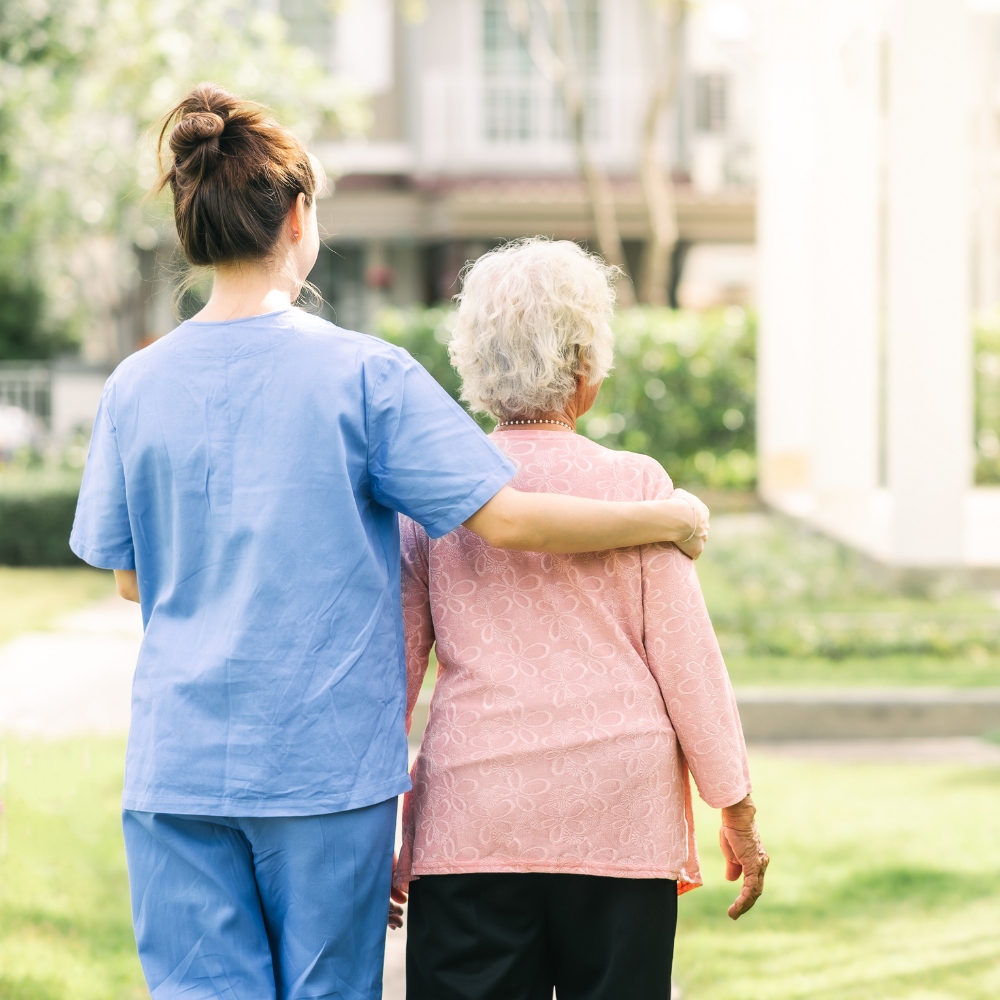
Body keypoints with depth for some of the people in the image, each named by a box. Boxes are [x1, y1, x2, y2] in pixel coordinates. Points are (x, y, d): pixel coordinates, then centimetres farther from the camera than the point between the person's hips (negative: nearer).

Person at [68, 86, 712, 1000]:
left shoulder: (137, 385, 2)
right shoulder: (364, 374, -7)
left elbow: (130, 575, 11)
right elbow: (504, 517, -10)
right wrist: (670, 519, 2)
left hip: (177, 761, 3)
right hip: (327, 758, -2)